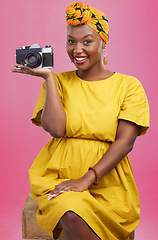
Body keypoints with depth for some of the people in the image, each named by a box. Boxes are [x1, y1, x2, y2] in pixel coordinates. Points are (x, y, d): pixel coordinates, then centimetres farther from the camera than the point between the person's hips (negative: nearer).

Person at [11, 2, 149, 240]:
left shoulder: (129, 85, 4)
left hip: (108, 178, 0)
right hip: (58, 174, 0)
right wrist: (48, 76, -4)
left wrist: (87, 179, -17)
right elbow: (55, 129, -8)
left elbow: (125, 141, -6)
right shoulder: (57, 82, 9)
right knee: (73, 217, -31)